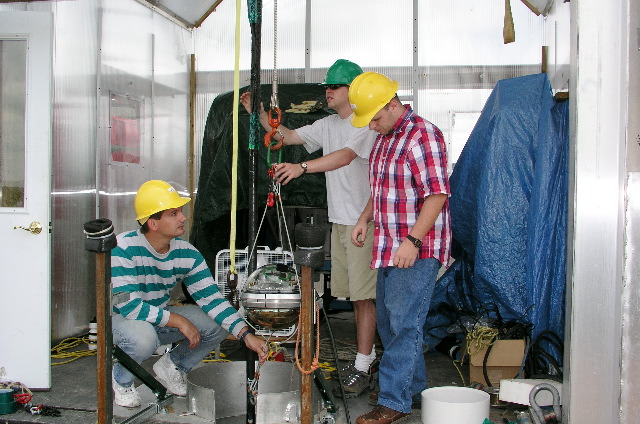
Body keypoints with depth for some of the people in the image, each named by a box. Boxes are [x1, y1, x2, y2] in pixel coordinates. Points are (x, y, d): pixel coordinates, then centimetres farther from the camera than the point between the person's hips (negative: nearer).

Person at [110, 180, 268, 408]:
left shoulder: (186, 254, -10)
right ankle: (120, 380, -4)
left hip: (160, 318, 6)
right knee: (143, 336, -39)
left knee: (218, 325, -10)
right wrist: (179, 321, -28)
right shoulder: (124, 249, -26)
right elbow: (127, 305, -30)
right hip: (119, 319, -5)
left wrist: (246, 335, -25)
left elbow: (211, 297, -13)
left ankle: (171, 366, 14)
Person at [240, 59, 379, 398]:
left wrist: (302, 167, -38)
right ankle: (367, 354, 24)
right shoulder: (328, 125, 15)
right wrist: (259, 114, 6)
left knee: (364, 294, -6)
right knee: (355, 293, 13)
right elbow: (288, 136, 18)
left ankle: (362, 368, -2)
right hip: (339, 220, 8)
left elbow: (345, 156, -27)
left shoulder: (366, 124, -12)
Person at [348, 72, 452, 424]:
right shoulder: (384, 138, 15)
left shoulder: (422, 135, -15)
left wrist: (413, 240, -25)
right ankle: (414, 387, 29)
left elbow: (437, 194, -21)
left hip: (417, 250, -10)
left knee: (404, 324, -7)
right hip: (389, 247, 10)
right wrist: (365, 219, 13)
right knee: (388, 321, 16)